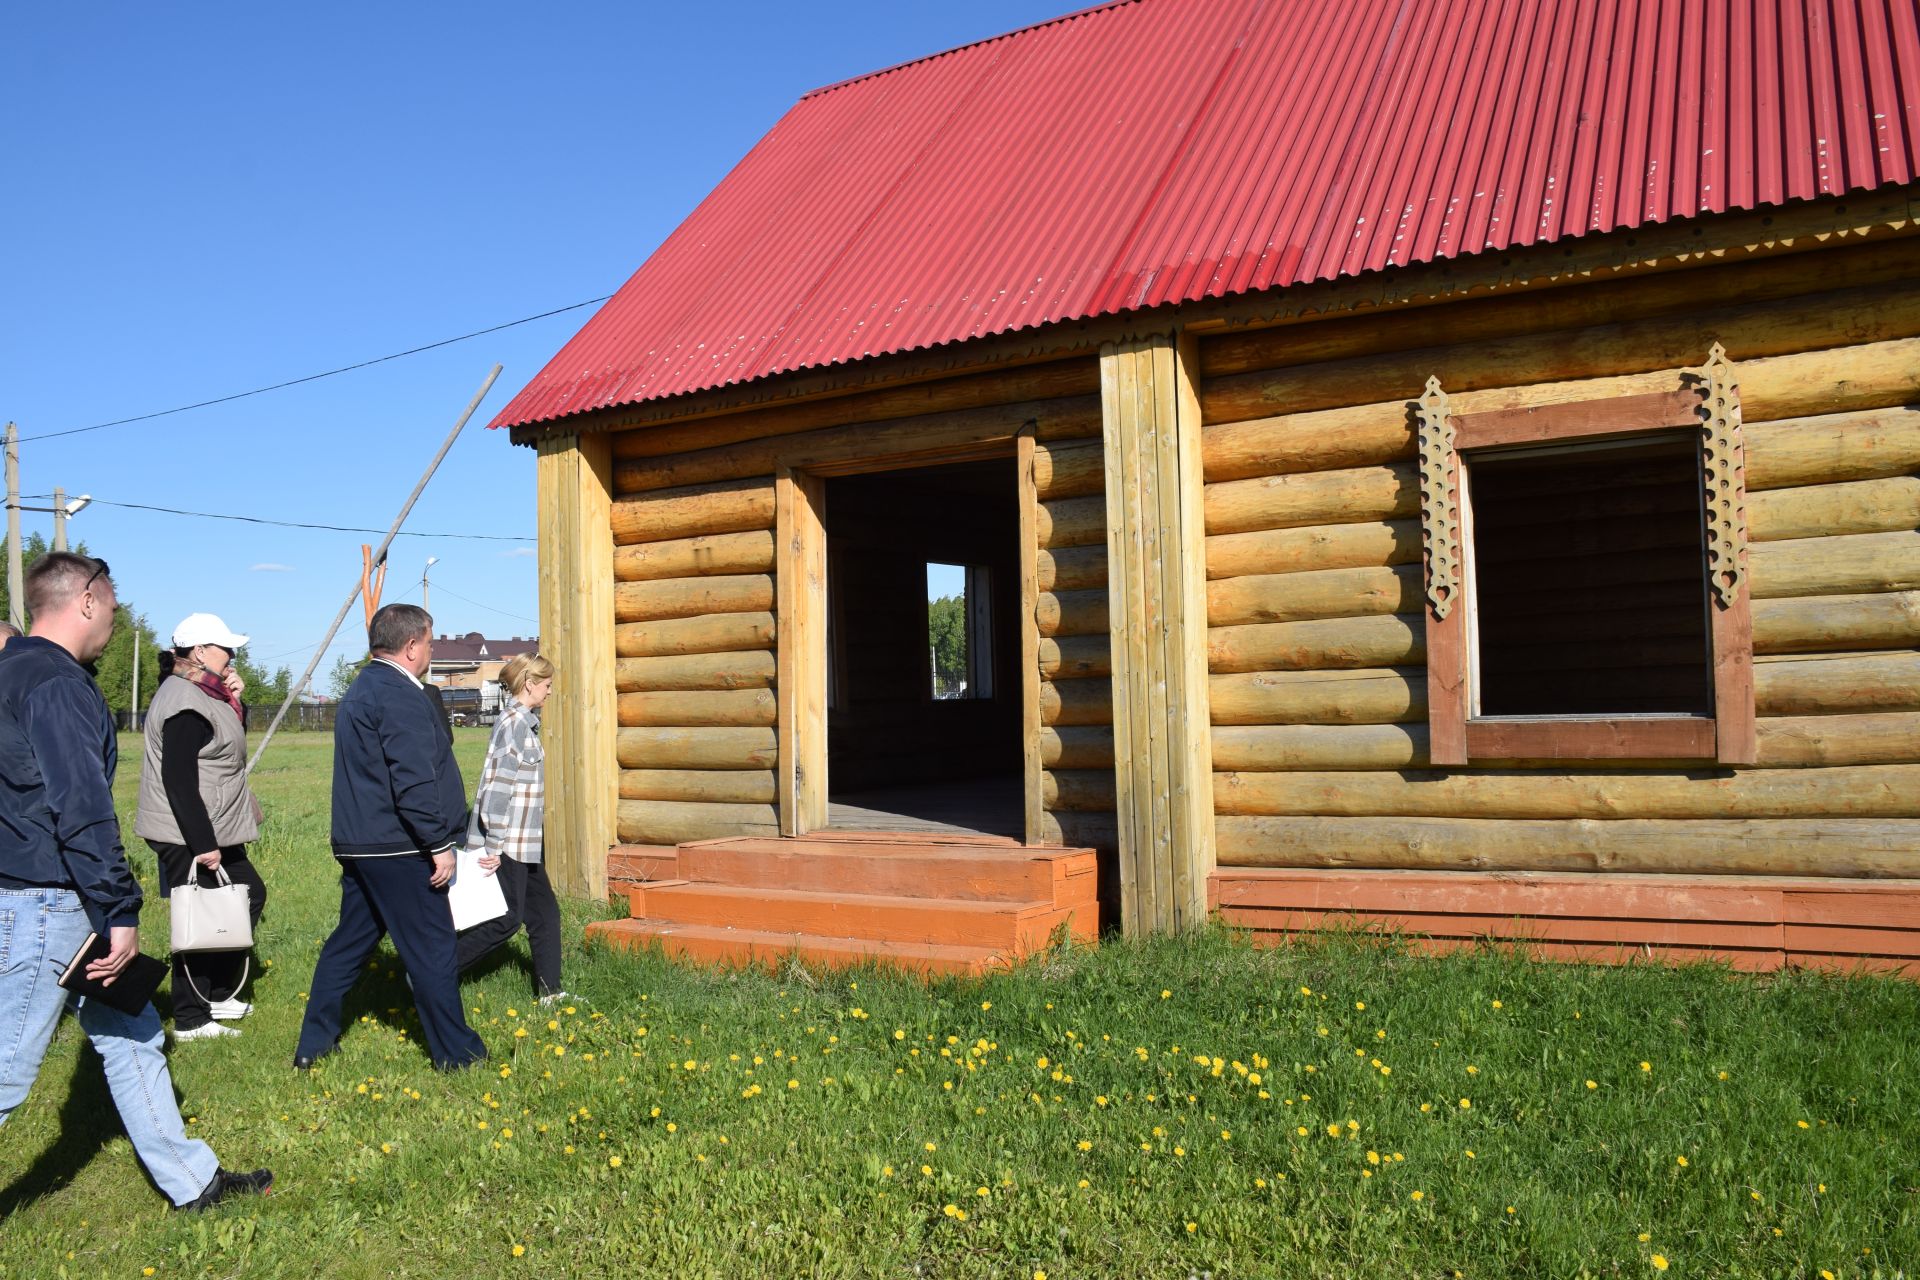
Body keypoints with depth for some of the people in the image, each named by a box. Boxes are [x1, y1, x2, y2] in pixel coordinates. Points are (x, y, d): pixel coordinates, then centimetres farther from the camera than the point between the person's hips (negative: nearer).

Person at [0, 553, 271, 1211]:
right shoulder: (58, 685, -18)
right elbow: (83, 811, -23)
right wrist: (120, 913, -20)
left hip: (61, 907, 11)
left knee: (131, 1035, 15)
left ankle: (193, 1181, 25)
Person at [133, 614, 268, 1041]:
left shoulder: (200, 695, 12)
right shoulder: (186, 705, -21)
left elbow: (230, 745, 19)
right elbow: (178, 780, -25)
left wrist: (234, 701, 2)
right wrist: (203, 844, -25)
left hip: (211, 832, 11)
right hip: (190, 839, -11)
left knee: (249, 896, 19)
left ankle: (217, 996, 28)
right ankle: (191, 1020, 9)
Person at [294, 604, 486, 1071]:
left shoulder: (360, 691, 17)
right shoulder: (400, 695, -16)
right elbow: (414, 782, -23)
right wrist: (440, 844, -18)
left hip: (357, 845, 10)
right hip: (398, 851, -10)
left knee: (349, 942, 17)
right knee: (431, 949, -1)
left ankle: (313, 1045, 24)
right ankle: (455, 1051, 8)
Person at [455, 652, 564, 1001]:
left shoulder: (524, 721, 12)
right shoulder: (514, 723, -17)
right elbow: (498, 787, -22)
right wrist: (494, 847, -22)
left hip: (523, 842, 10)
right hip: (507, 842, -10)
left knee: (544, 912, 11)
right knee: (506, 919, -4)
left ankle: (549, 991, 17)